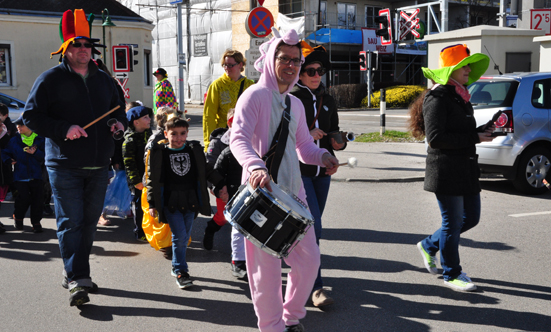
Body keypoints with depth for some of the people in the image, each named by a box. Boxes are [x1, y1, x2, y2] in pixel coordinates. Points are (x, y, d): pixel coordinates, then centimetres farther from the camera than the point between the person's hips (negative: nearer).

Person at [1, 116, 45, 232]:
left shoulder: (40, 140, 3)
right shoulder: (14, 140, 8)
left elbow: (44, 157, -2)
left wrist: (35, 153, -18)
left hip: (36, 176, 0)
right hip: (20, 177, 0)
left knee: (37, 199, -1)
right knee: (23, 198, -9)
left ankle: (36, 222, 12)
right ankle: (18, 218, 18)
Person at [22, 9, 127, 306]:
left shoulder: (103, 79, 14)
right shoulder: (51, 79, -3)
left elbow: (118, 107, 26)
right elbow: (31, 116, -6)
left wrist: (119, 122, 3)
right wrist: (63, 129, -20)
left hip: (98, 166, 6)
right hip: (64, 166, -5)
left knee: (89, 221, 12)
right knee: (70, 222, -7)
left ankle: (74, 274, 26)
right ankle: (77, 281, -5)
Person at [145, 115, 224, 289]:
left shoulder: (195, 150, 5)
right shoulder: (159, 152, -2)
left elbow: (205, 172, 15)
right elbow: (152, 179, 1)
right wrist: (152, 204, -3)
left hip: (191, 201, 3)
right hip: (170, 201, -3)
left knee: (184, 236, 10)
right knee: (179, 235, -9)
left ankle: (177, 267, 28)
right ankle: (180, 271, 4)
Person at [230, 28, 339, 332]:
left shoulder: (295, 104, 16)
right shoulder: (255, 95, -7)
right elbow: (238, 138, -21)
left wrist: (322, 156, -2)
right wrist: (255, 166, -39)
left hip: (292, 190, 7)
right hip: (262, 191, -7)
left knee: (309, 258, 11)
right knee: (267, 264, -1)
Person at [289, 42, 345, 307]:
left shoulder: (328, 101, 13)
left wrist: (338, 143, 0)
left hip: (322, 171, 6)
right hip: (298, 171, -6)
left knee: (311, 226, 14)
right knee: (313, 226, -12)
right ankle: (316, 285, -7)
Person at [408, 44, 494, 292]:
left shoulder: (460, 96, 16)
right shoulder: (437, 97, -14)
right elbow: (435, 138, -21)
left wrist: (482, 131, 4)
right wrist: (474, 138, -18)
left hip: (466, 169, 9)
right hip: (445, 171, -9)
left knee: (471, 218, 15)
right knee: (453, 222, 1)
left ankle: (429, 246, 33)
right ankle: (451, 274, 19)